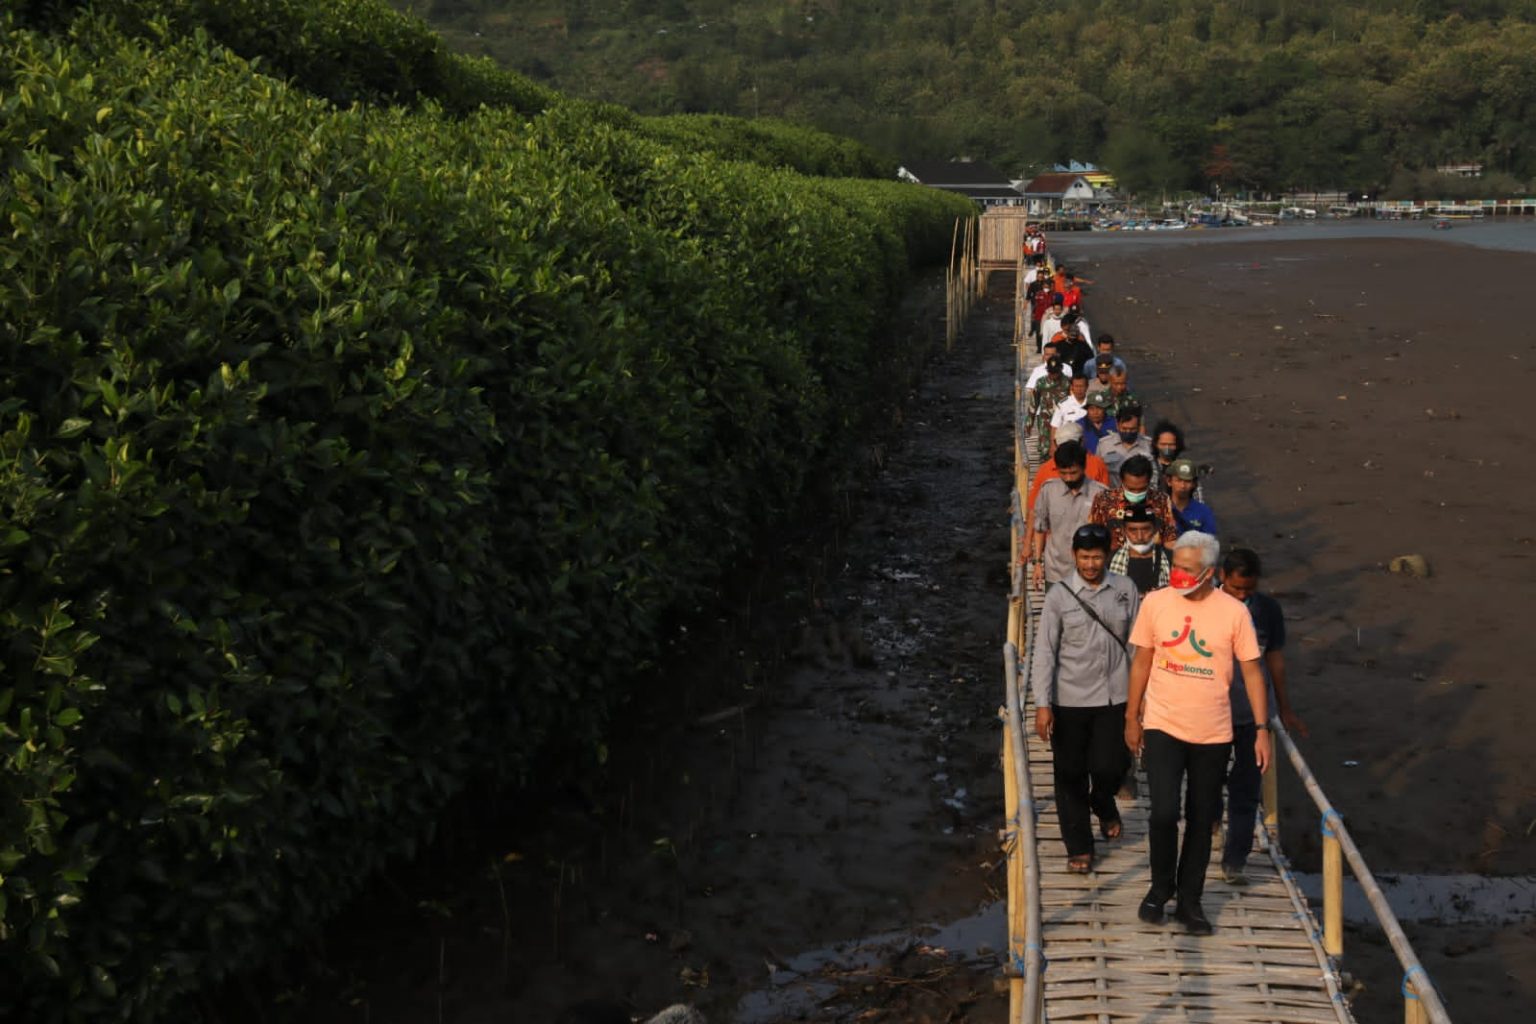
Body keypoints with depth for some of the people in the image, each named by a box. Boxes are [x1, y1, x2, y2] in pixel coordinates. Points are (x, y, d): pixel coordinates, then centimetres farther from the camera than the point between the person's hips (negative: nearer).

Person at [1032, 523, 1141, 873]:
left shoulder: (1125, 590, 0)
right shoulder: (1059, 596, -5)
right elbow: (1044, 652, -5)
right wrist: (1042, 704, -11)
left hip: (1114, 698, 1)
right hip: (1069, 700, -1)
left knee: (1109, 767, -1)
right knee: (1071, 775, 6)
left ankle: (1103, 805, 35)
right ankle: (1079, 847, 22)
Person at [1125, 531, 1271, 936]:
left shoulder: (1234, 612, -7)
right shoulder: (1155, 603, -5)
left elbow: (1251, 671, -1)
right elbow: (1142, 661, 5)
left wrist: (1262, 729, -5)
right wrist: (1131, 716, 6)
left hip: (1213, 734, 1)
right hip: (1163, 727, -1)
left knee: (1201, 820, 10)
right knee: (1163, 813, -11)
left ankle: (1189, 900, 26)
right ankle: (1161, 888, 14)